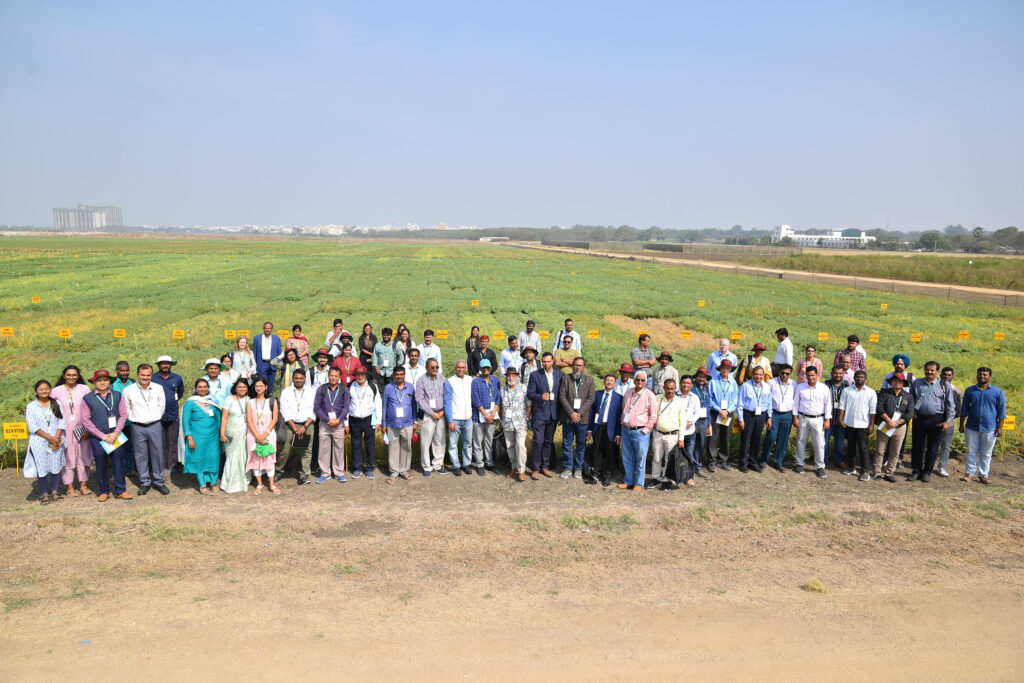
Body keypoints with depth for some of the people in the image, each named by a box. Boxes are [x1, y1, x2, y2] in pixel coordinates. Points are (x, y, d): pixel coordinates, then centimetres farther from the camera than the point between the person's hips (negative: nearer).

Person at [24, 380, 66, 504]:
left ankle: (55, 491, 15)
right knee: (42, 468, -1)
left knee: (56, 466, 3)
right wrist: (50, 438, -13)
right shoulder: (31, 407, 3)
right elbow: (33, 427, -6)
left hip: (57, 441, 2)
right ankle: (44, 494, 7)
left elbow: (62, 422, 3)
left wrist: (56, 438, -11)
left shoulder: (56, 404, 9)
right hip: (39, 442, -1)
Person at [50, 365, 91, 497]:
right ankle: (70, 487, 9)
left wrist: (89, 429, -3)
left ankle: (83, 485, 16)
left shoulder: (85, 389, 2)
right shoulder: (56, 391, 1)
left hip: (82, 429, 1)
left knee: (83, 456, 5)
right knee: (67, 457, 1)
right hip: (65, 430, -1)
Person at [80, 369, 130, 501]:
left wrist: (116, 433, -8)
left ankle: (120, 490, 13)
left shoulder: (117, 396, 6)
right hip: (97, 437, -1)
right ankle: (104, 491, 18)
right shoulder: (87, 398, 0)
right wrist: (102, 435, -7)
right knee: (100, 464, 5)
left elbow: (123, 414, 5)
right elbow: (85, 419, -2)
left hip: (115, 435, 1)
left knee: (118, 462, 2)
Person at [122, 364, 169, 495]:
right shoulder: (128, 390, -3)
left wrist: (155, 418, 9)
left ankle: (158, 482, 15)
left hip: (155, 426, 1)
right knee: (141, 455, 5)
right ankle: (145, 483, 16)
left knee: (157, 454, 4)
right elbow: (126, 409, 8)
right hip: (138, 427, -1)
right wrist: (135, 418, 6)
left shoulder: (158, 388, 2)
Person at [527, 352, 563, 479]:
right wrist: (540, 397, -22)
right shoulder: (535, 375, -2)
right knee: (538, 442, -4)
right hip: (539, 414, -3)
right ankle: (536, 469, 5)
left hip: (553, 414, 3)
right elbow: (529, 394, -3)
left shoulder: (560, 375, 5)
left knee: (548, 442, 12)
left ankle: (545, 467, 23)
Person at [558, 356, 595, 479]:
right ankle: (567, 468, 17)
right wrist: (571, 413, -11)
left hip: (582, 418, 0)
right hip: (568, 417, 0)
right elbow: (562, 397, -2)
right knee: (567, 444, 6)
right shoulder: (566, 378, 4)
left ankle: (578, 468, 18)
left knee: (581, 445, 6)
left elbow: (591, 399, -2)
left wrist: (579, 413, -12)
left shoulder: (589, 380, 4)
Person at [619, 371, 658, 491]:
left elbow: (653, 416, -4)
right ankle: (628, 481, 24)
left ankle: (639, 484, 11)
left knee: (640, 459, 0)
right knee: (627, 458, 12)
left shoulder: (650, 395, -5)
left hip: (640, 431, -5)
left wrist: (645, 429, -8)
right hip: (626, 430, 5)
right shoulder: (628, 392, 10)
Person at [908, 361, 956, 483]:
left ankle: (927, 472, 16)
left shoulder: (944, 386, 3)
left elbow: (950, 405, 4)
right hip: (919, 419, 2)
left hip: (936, 420, -1)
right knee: (917, 446, 5)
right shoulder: (916, 383, 8)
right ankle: (916, 471, 15)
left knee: (932, 448, 5)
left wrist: (948, 421, -4)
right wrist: (912, 412, 5)